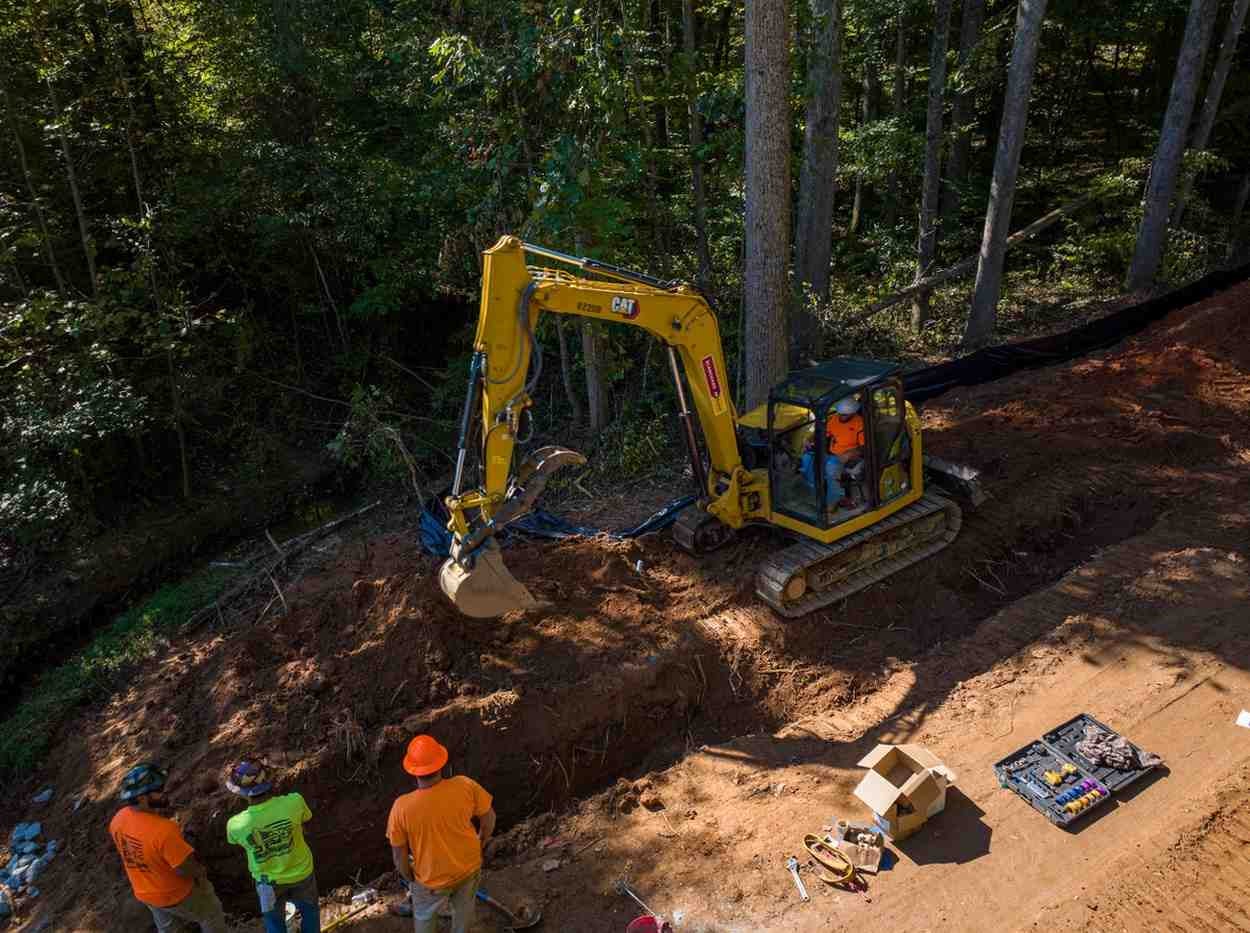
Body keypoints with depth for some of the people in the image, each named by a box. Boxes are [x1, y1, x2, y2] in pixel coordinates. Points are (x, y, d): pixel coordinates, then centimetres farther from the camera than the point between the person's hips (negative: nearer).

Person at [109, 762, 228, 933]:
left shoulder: (118, 820, -20)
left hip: (144, 893, 7)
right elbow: (187, 870, -30)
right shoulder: (163, 830, -41)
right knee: (211, 915, 21)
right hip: (177, 894, -6)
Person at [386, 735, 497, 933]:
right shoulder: (465, 786, -28)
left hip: (433, 879, -1)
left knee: (424, 916, 30)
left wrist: (409, 879, 4)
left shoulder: (402, 808, -31)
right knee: (464, 905, 33)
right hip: (469, 867, 2)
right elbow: (489, 818, -11)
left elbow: (399, 855, -17)